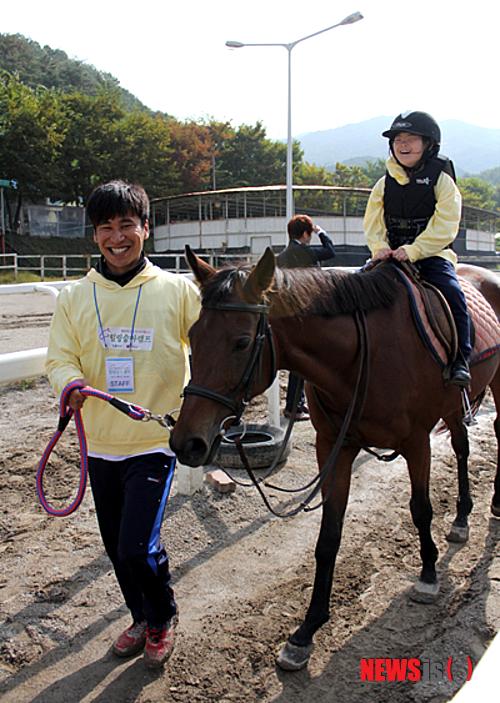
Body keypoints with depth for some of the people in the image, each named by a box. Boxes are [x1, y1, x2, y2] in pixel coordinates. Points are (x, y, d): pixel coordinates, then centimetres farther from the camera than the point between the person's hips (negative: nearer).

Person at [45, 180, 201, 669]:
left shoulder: (176, 290, -6)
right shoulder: (75, 297, 0)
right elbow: (60, 357, 1)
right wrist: (70, 382, -21)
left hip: (156, 441, -3)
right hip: (100, 444, 4)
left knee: (138, 546, -8)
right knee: (115, 546, 17)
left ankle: (163, 616, 26)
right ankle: (141, 617, 44)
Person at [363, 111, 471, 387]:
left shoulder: (442, 180, 0)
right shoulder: (385, 184, 11)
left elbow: (444, 227, -10)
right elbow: (372, 223, 9)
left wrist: (413, 250, -22)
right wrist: (379, 248, -11)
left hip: (432, 253, -3)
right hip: (391, 257, 4)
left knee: (451, 292, -27)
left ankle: (460, 360, -18)